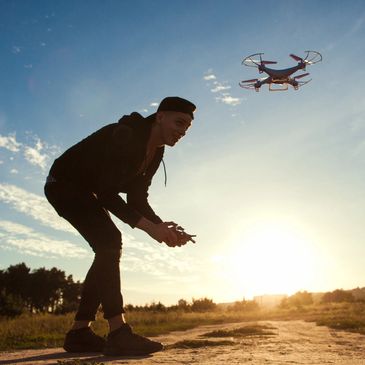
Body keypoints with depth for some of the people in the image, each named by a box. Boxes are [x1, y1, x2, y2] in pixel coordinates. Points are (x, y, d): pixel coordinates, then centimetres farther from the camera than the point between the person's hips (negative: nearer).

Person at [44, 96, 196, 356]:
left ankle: (79, 333, 6)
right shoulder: (126, 136, -28)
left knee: (109, 248, 1)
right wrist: (149, 227, -37)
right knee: (110, 242, -23)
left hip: (85, 191, 9)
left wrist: (162, 227, -16)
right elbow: (106, 193, -33)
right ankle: (119, 334, -24)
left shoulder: (155, 152, -1)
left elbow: (138, 199, -1)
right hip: (64, 184, -9)